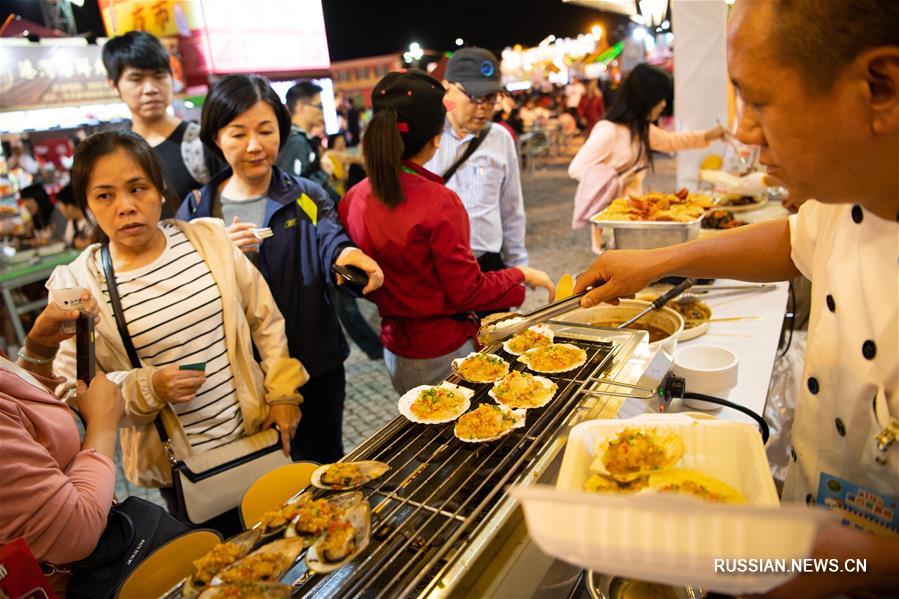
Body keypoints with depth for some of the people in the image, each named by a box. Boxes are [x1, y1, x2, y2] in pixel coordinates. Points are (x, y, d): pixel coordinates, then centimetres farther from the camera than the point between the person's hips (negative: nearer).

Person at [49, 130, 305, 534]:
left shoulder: (208, 237, -6)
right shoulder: (77, 285, -10)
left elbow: (266, 320, 1)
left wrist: (283, 393, -1)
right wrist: (148, 388, -21)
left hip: (260, 431, 2)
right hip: (179, 464, -2)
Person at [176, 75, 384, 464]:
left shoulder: (307, 198, -2)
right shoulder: (195, 212, -1)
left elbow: (330, 237, -22)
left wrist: (346, 253, -46)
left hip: (315, 370, 0)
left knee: (323, 465, 18)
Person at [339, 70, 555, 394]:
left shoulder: (354, 200, -5)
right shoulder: (438, 202, -24)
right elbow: (468, 291, -18)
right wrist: (522, 276, -3)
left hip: (395, 353, 6)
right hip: (442, 353, -6)